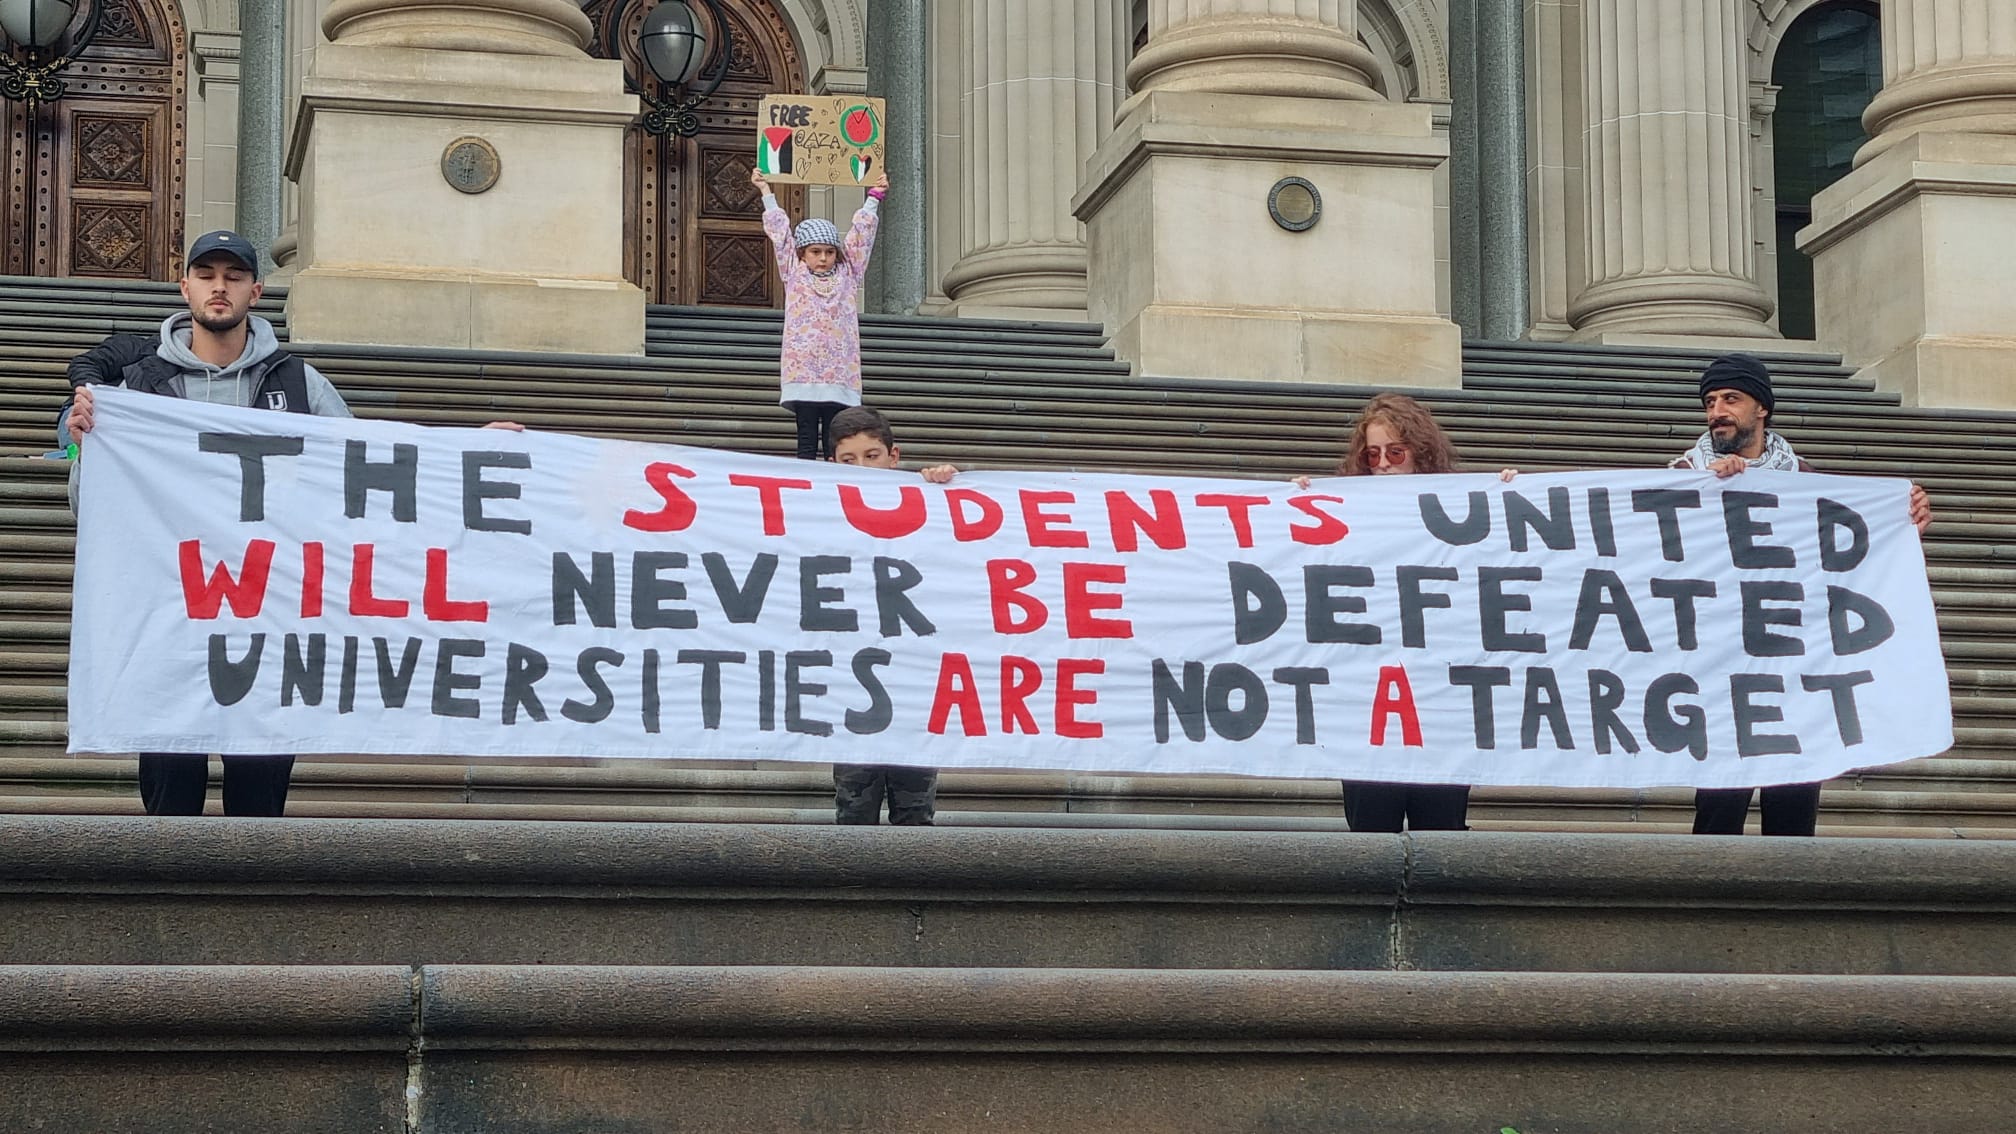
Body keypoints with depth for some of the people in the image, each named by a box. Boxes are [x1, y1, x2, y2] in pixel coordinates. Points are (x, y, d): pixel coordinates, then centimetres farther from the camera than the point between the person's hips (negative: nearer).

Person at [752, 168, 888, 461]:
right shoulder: (794, 275, 10)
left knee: (836, 444, 1)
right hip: (802, 370, -1)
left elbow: (861, 234, 18)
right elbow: (779, 230, 13)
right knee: (807, 441, 0)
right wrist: (766, 192, 16)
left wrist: (874, 196, 21)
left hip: (840, 373, 1)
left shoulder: (847, 275, 14)